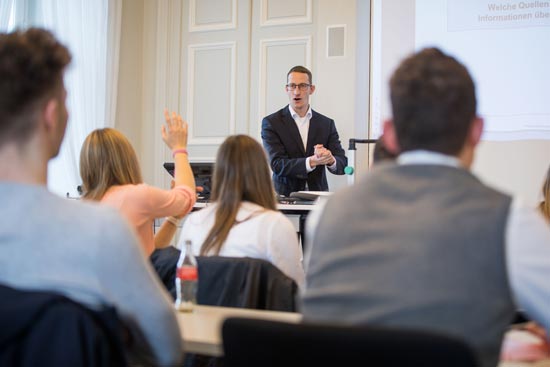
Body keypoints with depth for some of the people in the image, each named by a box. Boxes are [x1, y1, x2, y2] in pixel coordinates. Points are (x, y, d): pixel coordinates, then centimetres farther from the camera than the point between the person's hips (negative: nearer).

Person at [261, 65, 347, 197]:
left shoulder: (327, 124, 9)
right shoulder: (271, 123, 0)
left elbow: (342, 164, 4)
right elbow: (277, 165, -10)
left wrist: (330, 160, -19)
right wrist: (312, 161, -23)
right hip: (285, 197, -2)